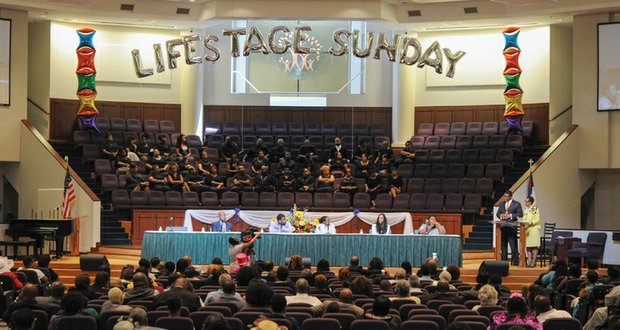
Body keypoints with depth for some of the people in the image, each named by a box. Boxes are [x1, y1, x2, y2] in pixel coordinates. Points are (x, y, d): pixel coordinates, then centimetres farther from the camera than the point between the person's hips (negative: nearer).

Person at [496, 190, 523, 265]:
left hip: (512, 226, -5)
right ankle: (504, 260, 10)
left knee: (513, 244, -6)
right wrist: (501, 215, -5)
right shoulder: (501, 204, 16)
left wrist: (510, 215, -12)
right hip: (503, 226, 5)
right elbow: (497, 213, 18)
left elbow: (520, 214, -3)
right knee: (503, 244, 5)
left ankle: (515, 261, -3)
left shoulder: (517, 204, 2)